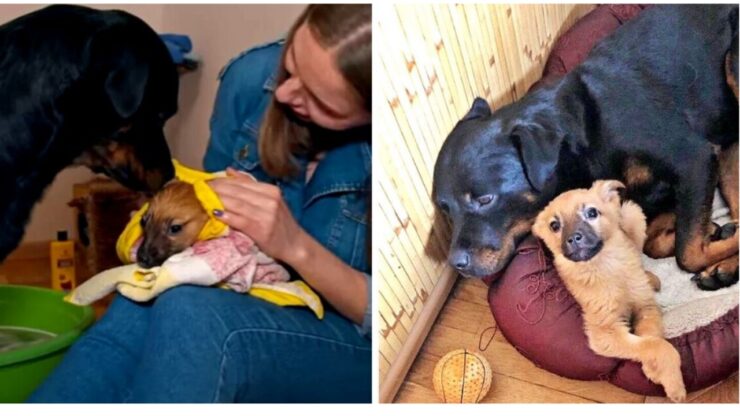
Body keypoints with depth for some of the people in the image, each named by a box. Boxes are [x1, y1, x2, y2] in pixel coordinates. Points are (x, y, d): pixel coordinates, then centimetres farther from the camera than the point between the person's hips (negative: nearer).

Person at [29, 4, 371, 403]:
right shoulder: (253, 77, -11)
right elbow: (213, 205, 6)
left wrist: (296, 246, -28)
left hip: (356, 343, -3)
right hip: (247, 302, 4)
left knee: (191, 314, -33)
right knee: (137, 309, -30)